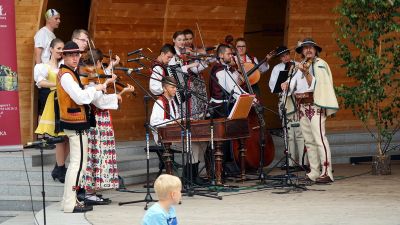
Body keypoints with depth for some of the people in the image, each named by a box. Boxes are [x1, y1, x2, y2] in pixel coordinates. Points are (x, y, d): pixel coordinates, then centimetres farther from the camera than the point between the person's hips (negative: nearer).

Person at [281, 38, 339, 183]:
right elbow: (294, 83, 15)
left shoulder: (320, 65, -1)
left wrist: (306, 72, -23)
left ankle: (326, 173, -19)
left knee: (319, 138, -15)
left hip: (315, 105, -7)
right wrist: (286, 84, -5)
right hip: (302, 107, 7)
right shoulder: (301, 65, 18)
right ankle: (314, 173, 10)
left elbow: (314, 84, -11)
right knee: (309, 140, 7)